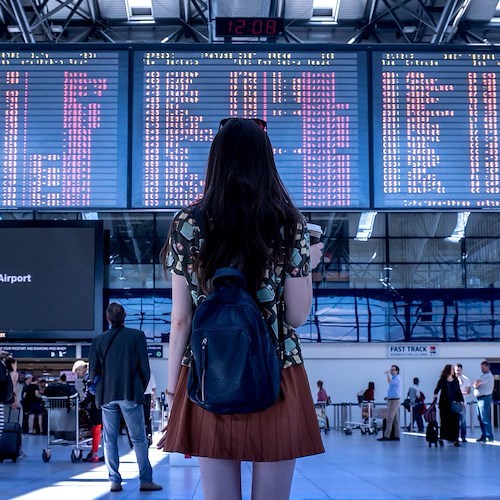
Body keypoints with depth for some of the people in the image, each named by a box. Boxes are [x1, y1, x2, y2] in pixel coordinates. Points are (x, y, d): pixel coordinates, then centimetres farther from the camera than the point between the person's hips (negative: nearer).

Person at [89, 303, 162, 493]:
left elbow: (93, 371, 4)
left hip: (107, 395, 2)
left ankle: (114, 481, 5)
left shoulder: (98, 340, 3)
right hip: (130, 394, -2)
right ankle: (146, 480, 0)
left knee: (110, 439, 7)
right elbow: (144, 366, -1)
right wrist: (142, 389, 12)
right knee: (139, 439, 2)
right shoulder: (137, 336, -3)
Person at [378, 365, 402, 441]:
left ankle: (386, 436, -14)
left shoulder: (397, 378, -12)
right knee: (395, 419, 8)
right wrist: (388, 397, 15)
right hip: (391, 400, 10)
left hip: (394, 401, -10)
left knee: (389, 419, -12)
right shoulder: (393, 378, 19)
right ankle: (396, 436, 9)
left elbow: (390, 382, -32)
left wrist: (388, 373, -20)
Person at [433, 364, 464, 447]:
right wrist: (435, 395, -29)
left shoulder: (455, 380, 9)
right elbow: (437, 389, -9)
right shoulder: (442, 380, -1)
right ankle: (441, 438, 16)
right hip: (445, 404, -3)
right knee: (445, 421, 1)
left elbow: (459, 391, 11)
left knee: (455, 421, -1)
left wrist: (461, 401, 5)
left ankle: (455, 440, 2)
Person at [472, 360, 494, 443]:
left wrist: (475, 384, 1)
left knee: (485, 418, -10)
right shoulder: (483, 375, 20)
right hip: (480, 399, 10)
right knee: (481, 418, 10)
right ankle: (484, 435, 15)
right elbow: (475, 384, 17)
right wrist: (475, 385, -4)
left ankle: (489, 436, -9)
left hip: (485, 398, -10)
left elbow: (477, 383, -20)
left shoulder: (488, 376, -11)